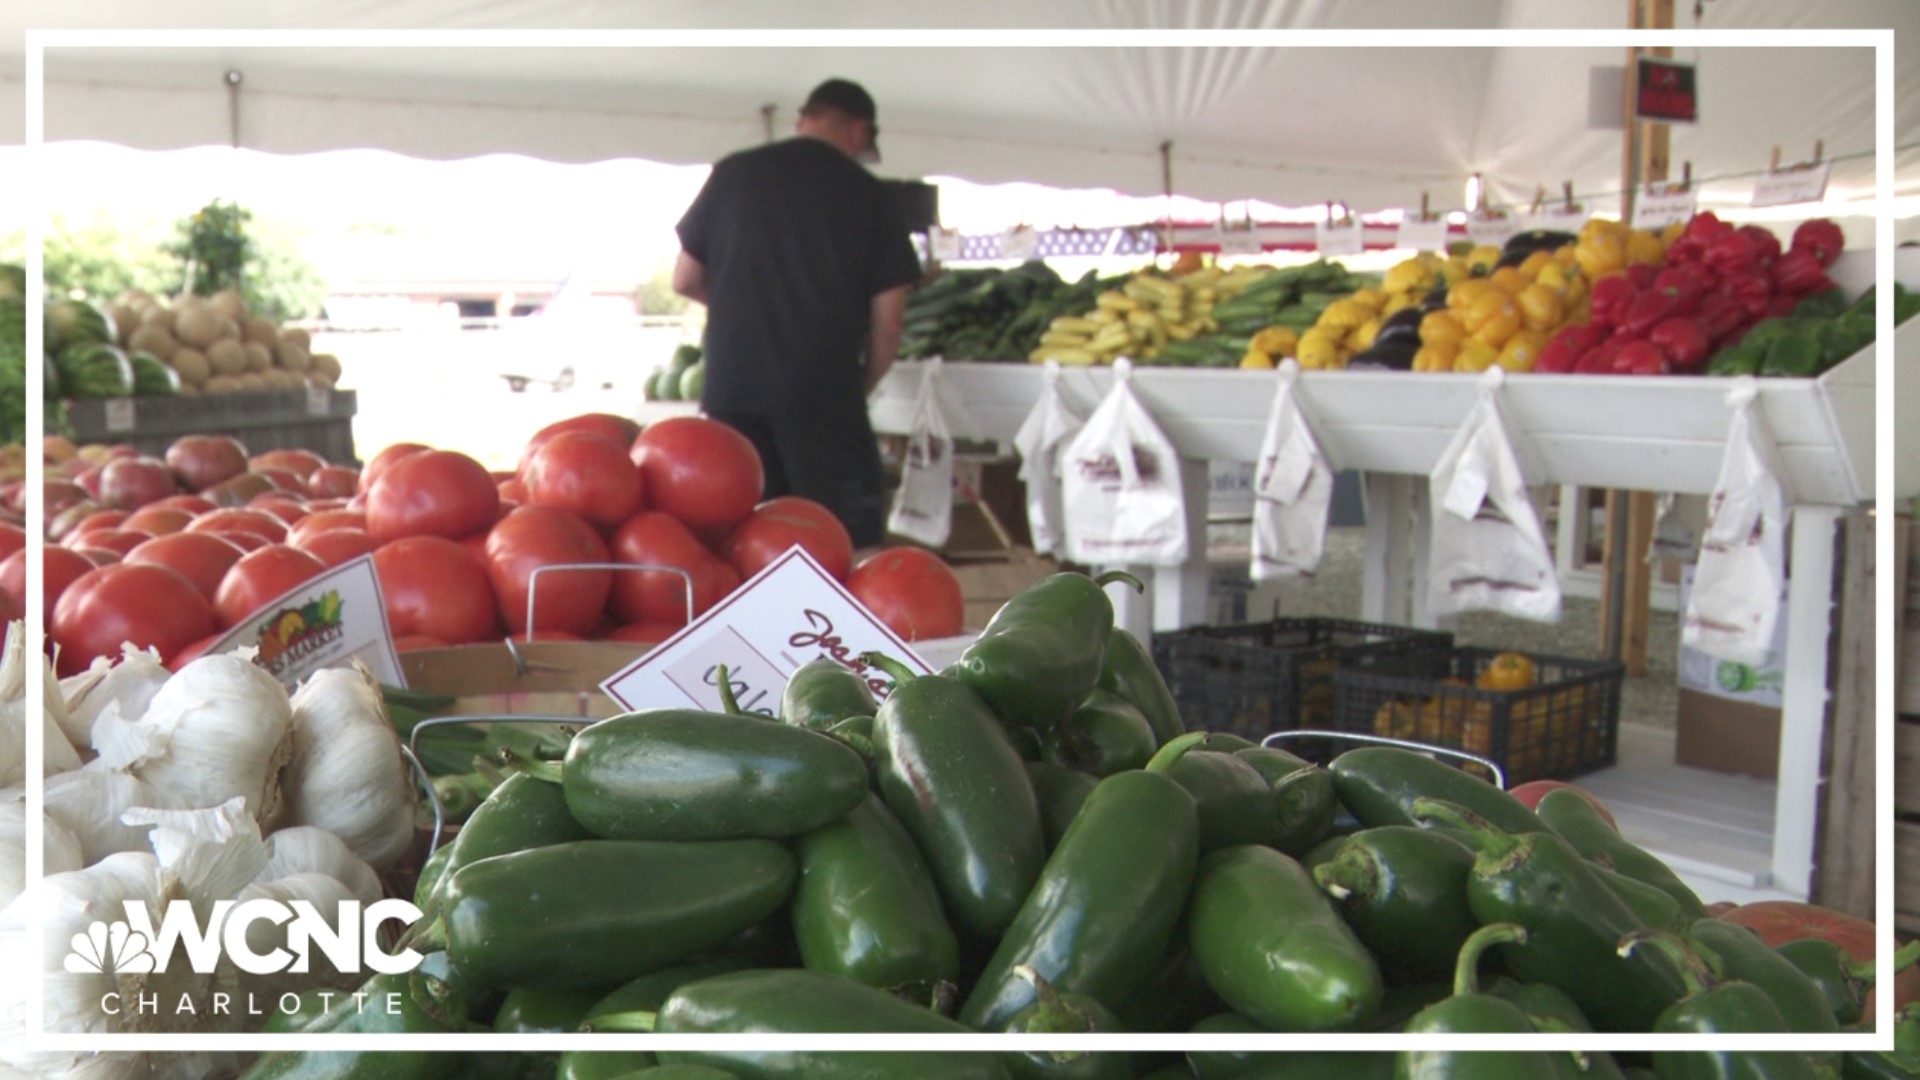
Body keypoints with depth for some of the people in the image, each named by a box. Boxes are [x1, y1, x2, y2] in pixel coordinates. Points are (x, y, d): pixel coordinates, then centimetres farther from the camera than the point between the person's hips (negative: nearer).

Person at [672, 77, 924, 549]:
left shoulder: (732, 174, 7)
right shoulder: (865, 193, 1)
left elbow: (685, 280, 12)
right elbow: (886, 318, -1)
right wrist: (861, 386, 14)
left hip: (732, 389, 3)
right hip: (823, 392, -3)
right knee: (846, 545, 1)